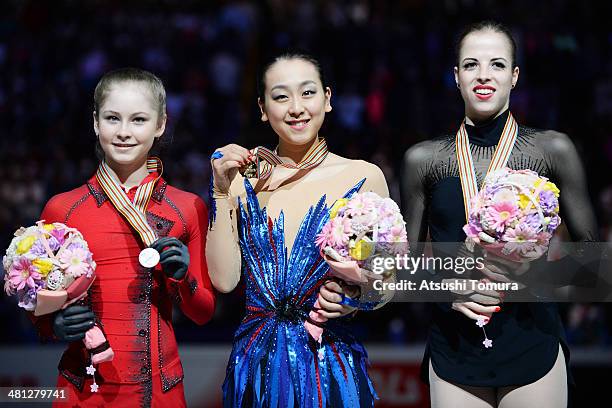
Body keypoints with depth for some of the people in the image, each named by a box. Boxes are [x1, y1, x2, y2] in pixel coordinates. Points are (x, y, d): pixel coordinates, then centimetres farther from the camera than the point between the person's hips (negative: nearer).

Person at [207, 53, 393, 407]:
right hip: (255, 365, 2)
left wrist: (359, 297, -15)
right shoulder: (244, 182, 3)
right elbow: (224, 280, -6)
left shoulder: (363, 177, -3)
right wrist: (222, 193, -9)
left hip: (331, 368, -1)